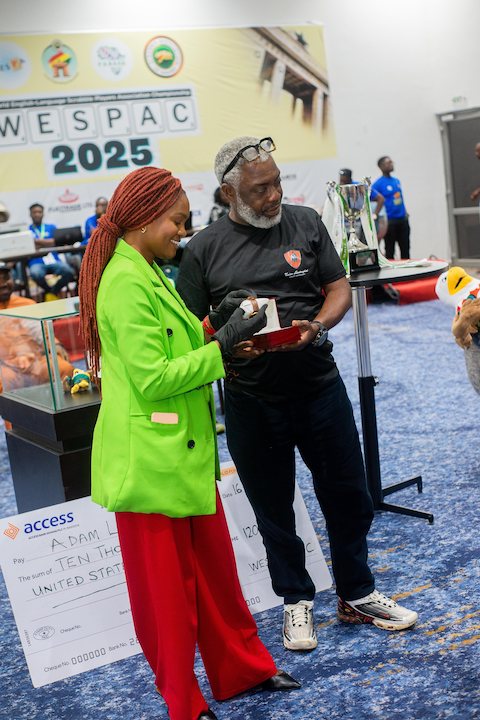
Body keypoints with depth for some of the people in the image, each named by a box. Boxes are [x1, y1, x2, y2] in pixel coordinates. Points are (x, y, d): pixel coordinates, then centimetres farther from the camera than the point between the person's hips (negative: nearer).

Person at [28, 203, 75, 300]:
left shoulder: (51, 227, 22)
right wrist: (46, 243, -4)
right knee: (36, 274, -39)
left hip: (54, 260, 2)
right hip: (37, 262, -2)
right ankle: (48, 290, -5)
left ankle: (54, 291, -2)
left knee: (69, 273, -30)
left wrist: (37, 241, -1)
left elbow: (55, 242, 4)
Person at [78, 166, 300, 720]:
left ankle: (241, 669, 36)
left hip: (184, 454, 10)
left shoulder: (148, 274, 12)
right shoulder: (126, 283, -19)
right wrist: (222, 345, -19)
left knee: (213, 566, 20)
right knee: (166, 586, 7)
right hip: (151, 460, -10)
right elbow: (152, 378, -23)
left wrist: (215, 323, 5)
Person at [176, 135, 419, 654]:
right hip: (251, 401, -1)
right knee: (274, 509, 12)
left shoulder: (305, 224, 4)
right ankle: (296, 601, 31)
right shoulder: (204, 249, -2)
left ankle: (356, 595, 31)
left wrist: (318, 325, -16)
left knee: (348, 496, 11)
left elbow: (339, 287, 4)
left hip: (319, 385, 2)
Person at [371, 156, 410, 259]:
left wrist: (405, 213, 14)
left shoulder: (396, 181, 13)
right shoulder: (378, 184, -7)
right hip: (390, 221, -6)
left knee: (405, 249, 9)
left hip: (402, 220, 6)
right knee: (390, 251, 1)